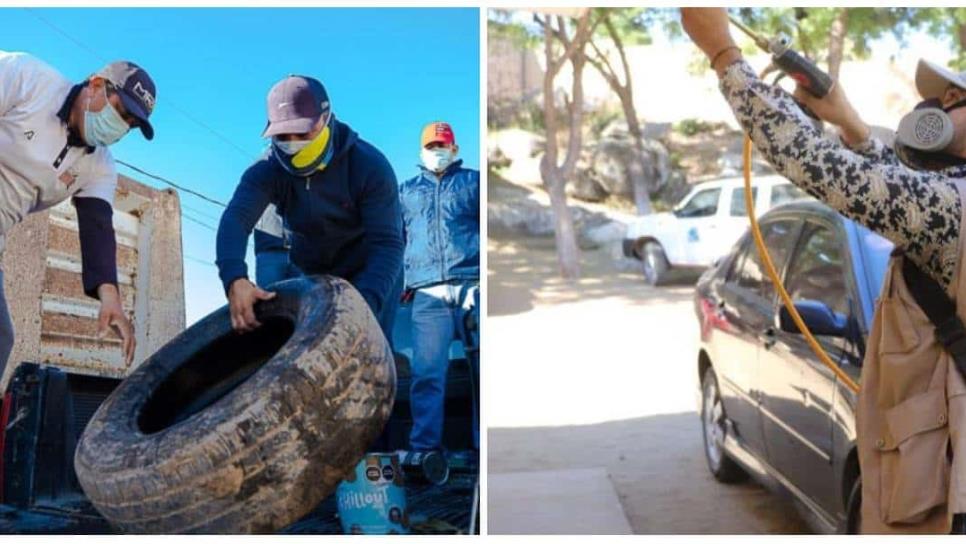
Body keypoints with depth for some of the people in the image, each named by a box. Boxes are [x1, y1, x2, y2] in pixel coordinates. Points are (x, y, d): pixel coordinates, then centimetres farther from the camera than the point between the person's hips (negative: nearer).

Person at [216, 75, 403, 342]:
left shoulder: (370, 166, -25)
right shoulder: (268, 170, -19)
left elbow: (388, 243, -30)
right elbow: (235, 219, -36)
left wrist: (366, 302, -49)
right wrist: (235, 279, -57)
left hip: (371, 273, -3)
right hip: (310, 275, 4)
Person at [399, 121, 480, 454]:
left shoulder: (473, 181, 18)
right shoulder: (408, 190, 25)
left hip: (472, 287, -1)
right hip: (428, 294, 1)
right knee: (426, 373, -8)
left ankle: (485, 444, -1)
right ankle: (424, 447, -8)